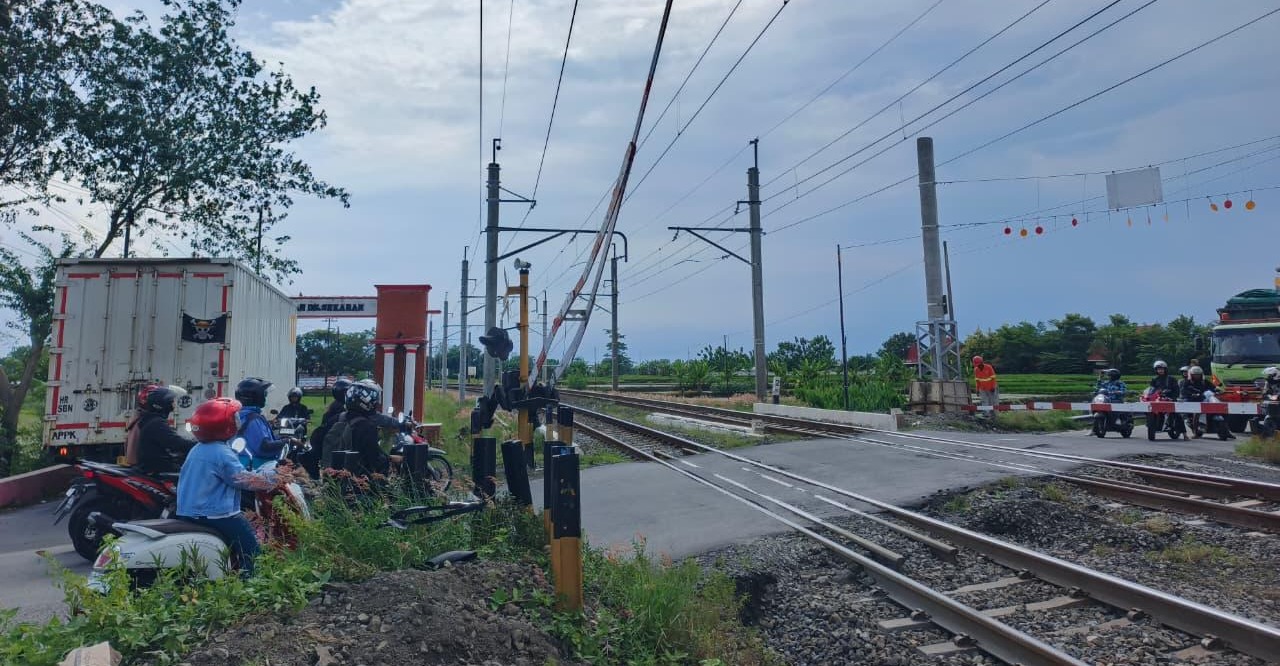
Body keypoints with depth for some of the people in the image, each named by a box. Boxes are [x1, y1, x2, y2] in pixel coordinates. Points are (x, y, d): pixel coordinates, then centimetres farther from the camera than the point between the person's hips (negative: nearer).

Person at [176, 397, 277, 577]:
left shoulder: (198, 449, 10)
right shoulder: (222, 453, -19)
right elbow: (244, 479, -18)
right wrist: (273, 477, -9)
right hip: (214, 514, -10)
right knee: (250, 546, -6)